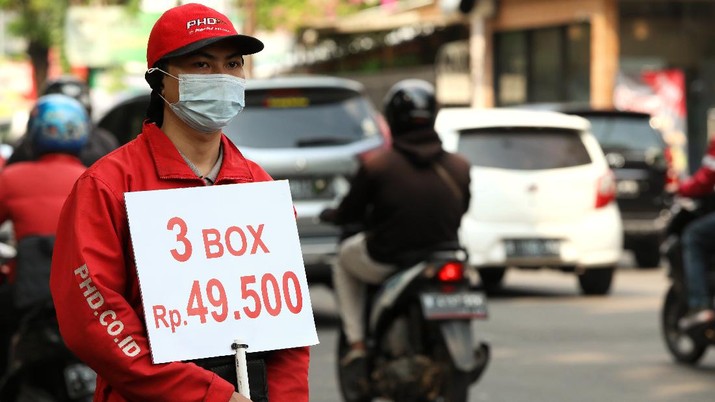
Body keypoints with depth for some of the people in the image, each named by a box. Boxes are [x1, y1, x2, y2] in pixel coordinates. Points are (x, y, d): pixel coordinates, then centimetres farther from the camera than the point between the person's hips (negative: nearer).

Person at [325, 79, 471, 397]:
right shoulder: (459, 167, -2)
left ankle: (357, 346, 19)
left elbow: (349, 213, -1)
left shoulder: (377, 165, -11)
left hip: (386, 260, -3)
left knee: (344, 259, 30)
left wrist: (331, 215, 23)